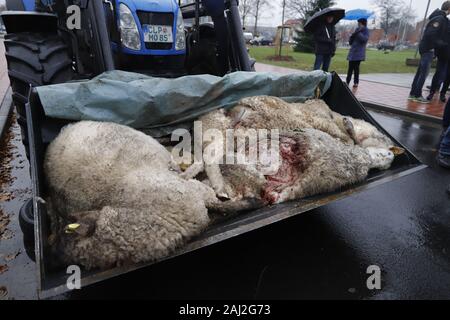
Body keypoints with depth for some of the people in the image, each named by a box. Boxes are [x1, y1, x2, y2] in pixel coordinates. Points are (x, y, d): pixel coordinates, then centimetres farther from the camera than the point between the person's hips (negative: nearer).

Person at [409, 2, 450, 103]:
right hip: (428, 48, -9)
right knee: (424, 73, -6)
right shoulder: (440, 18, -13)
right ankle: (417, 95, -3)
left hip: (426, 48, 9)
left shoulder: (440, 18, 16)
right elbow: (431, 34, -22)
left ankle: (413, 93, 14)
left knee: (420, 72, 10)